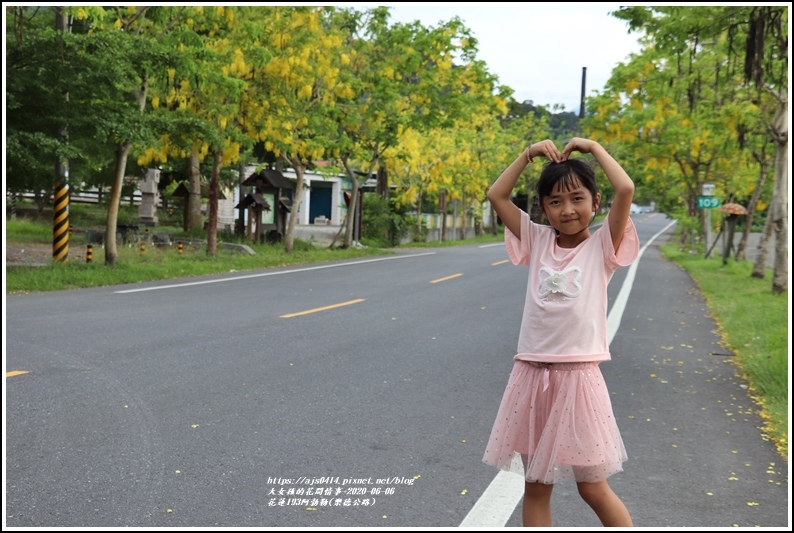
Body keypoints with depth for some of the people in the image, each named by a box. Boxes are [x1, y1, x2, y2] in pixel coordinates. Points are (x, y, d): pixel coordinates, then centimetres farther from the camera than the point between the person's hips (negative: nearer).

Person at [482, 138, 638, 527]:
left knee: (593, 488, 6)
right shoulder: (537, 241, 9)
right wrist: (529, 154, 5)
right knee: (535, 485, 12)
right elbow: (496, 195, 9)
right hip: (531, 374, 4)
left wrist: (593, 147, -3)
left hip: (578, 374, -4)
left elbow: (625, 189, -14)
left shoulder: (602, 245, -1)